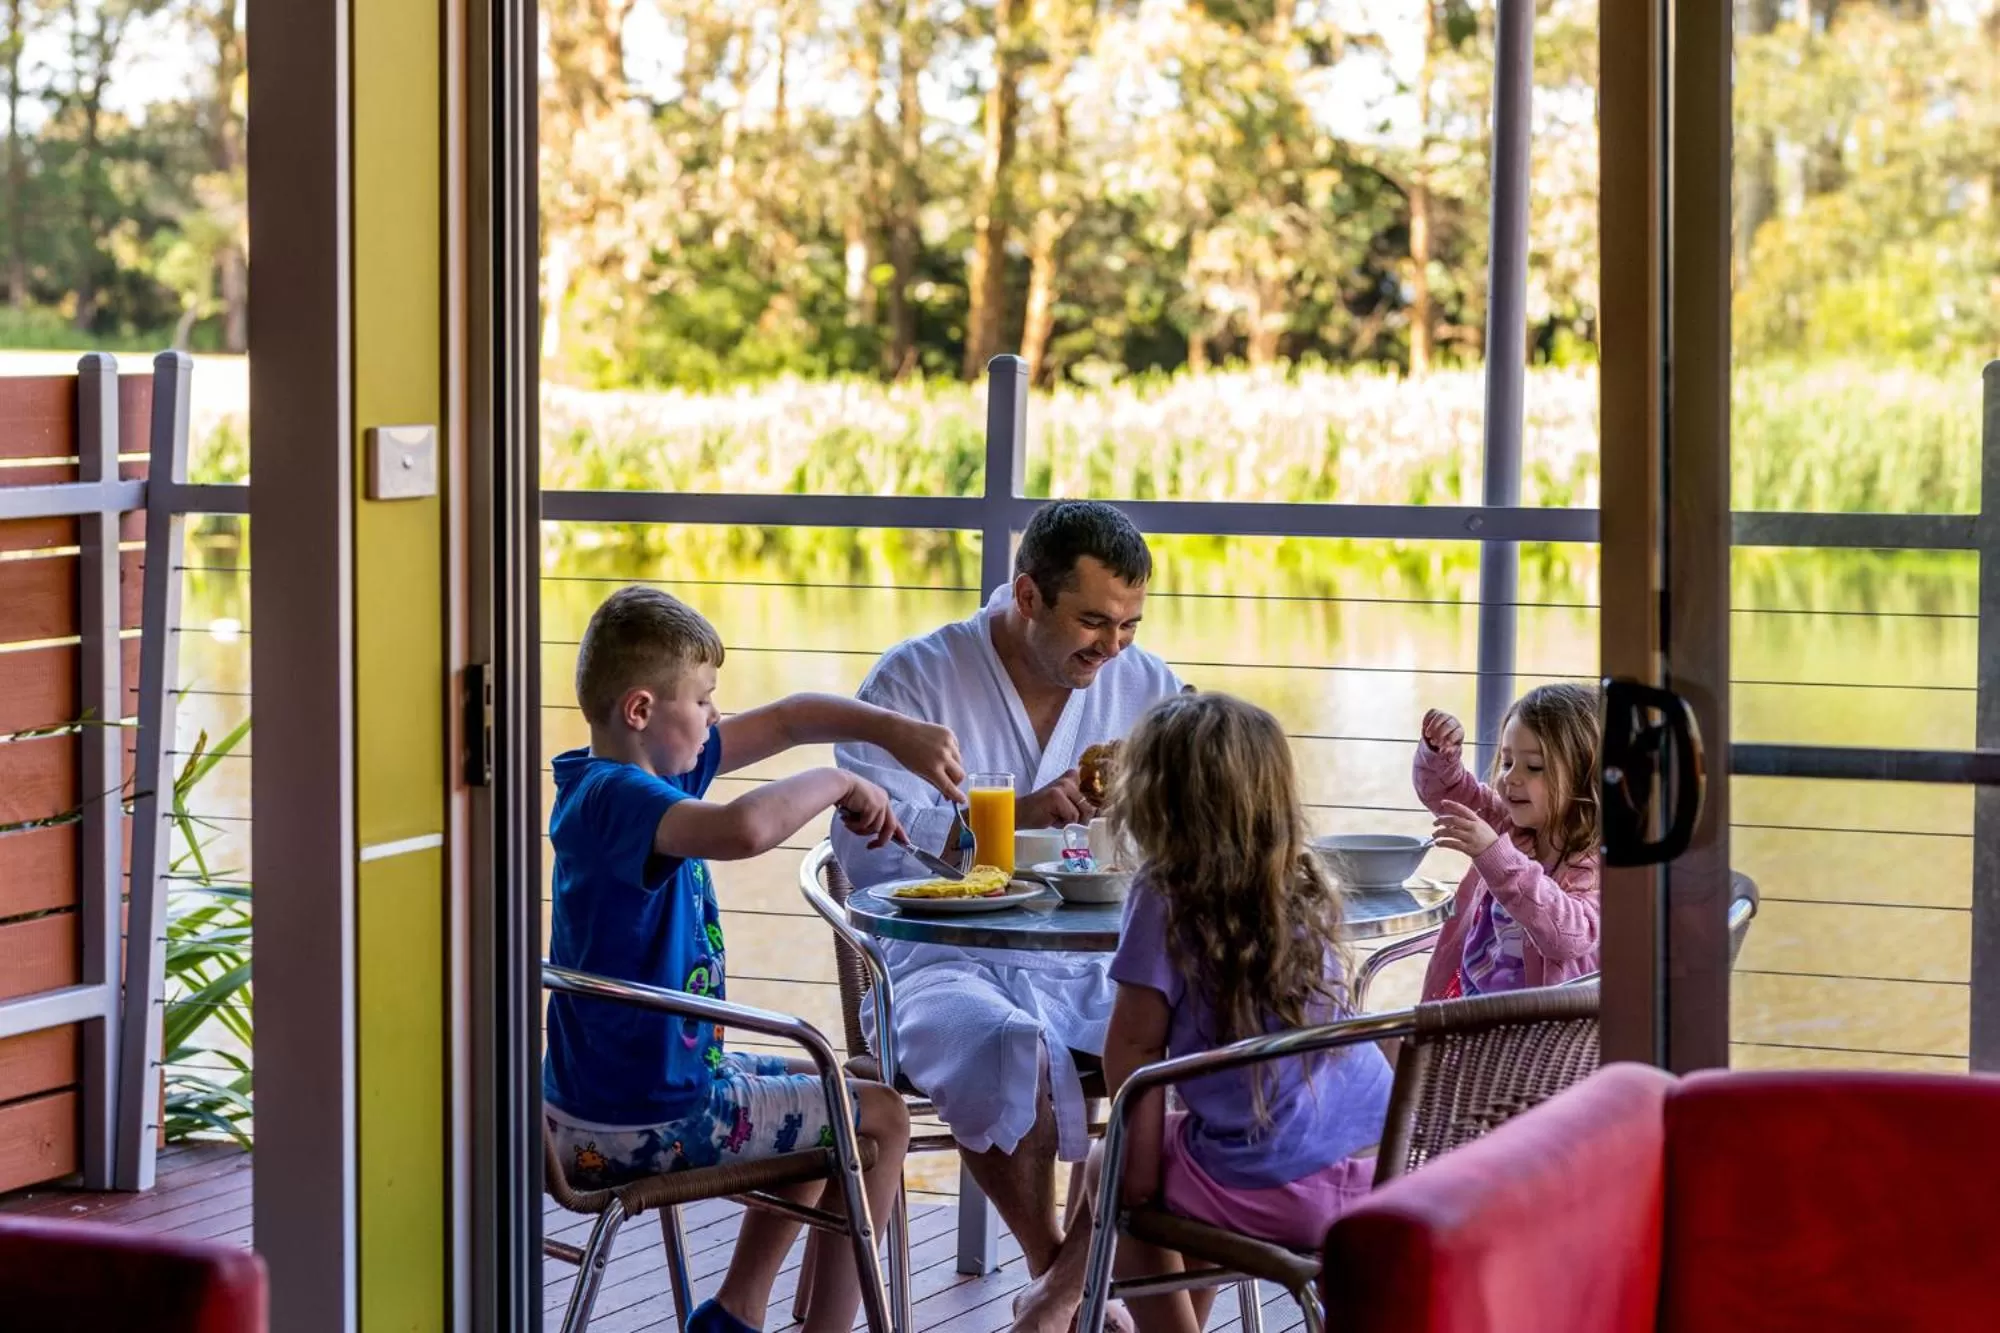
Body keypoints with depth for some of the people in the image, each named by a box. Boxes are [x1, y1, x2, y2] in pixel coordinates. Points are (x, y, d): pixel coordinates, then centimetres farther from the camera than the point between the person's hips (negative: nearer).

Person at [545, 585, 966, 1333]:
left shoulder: (654, 766, 4)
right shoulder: (617, 796, -25)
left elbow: (784, 719, 12)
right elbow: (742, 830, -45)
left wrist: (895, 733, -1)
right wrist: (836, 783, -28)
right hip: (642, 1125, -10)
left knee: (825, 1094, 31)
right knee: (880, 1118, 4)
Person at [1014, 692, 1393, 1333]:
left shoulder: (1165, 899, -11)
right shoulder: (1303, 884, 7)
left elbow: (1135, 1045, -8)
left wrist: (1134, 1160, 2)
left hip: (1275, 1190, -6)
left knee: (1112, 1172, 23)